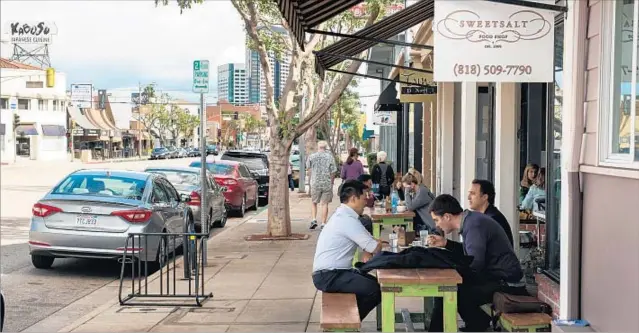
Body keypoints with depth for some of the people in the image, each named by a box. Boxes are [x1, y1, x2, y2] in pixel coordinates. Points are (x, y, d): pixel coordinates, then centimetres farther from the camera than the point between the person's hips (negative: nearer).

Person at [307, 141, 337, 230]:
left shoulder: (312, 156, -3)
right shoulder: (330, 156, -5)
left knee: (314, 203, 15)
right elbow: (333, 171, -4)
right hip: (327, 183, -1)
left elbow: (308, 167, 11)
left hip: (315, 183, 1)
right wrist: (332, 181, 10)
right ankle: (323, 223, 5)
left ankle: (314, 220, -1)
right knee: (325, 203, 6)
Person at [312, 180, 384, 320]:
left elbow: (367, 240, 17)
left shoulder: (344, 215, 13)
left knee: (376, 283, 11)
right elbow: (375, 247, -18)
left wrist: (367, 253, -4)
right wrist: (380, 244, 5)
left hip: (334, 272, 11)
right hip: (328, 276, -11)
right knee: (374, 290, -19)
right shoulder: (347, 219, -20)